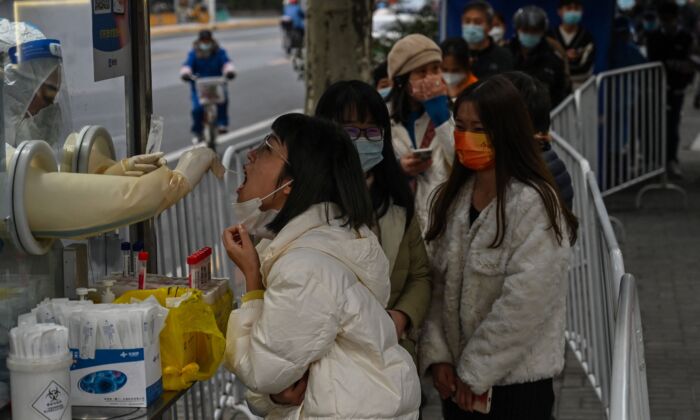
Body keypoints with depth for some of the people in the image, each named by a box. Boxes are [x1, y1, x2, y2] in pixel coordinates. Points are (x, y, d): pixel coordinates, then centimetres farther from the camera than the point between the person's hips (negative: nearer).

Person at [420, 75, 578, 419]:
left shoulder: (533, 204, -14)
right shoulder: (451, 199, 7)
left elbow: (524, 303, -19)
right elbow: (437, 285, 7)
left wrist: (476, 373, -15)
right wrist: (437, 355, -4)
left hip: (515, 383, -5)